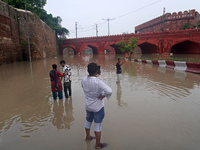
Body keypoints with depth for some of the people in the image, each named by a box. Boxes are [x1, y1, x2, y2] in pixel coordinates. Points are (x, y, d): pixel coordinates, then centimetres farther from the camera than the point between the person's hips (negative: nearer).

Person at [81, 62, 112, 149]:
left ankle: (88, 137, 49)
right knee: (98, 125, 10)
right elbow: (109, 91, -39)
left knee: (88, 122, 26)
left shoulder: (83, 80, -12)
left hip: (88, 106, 6)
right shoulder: (98, 82, -30)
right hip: (98, 107, -6)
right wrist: (104, 96, -19)